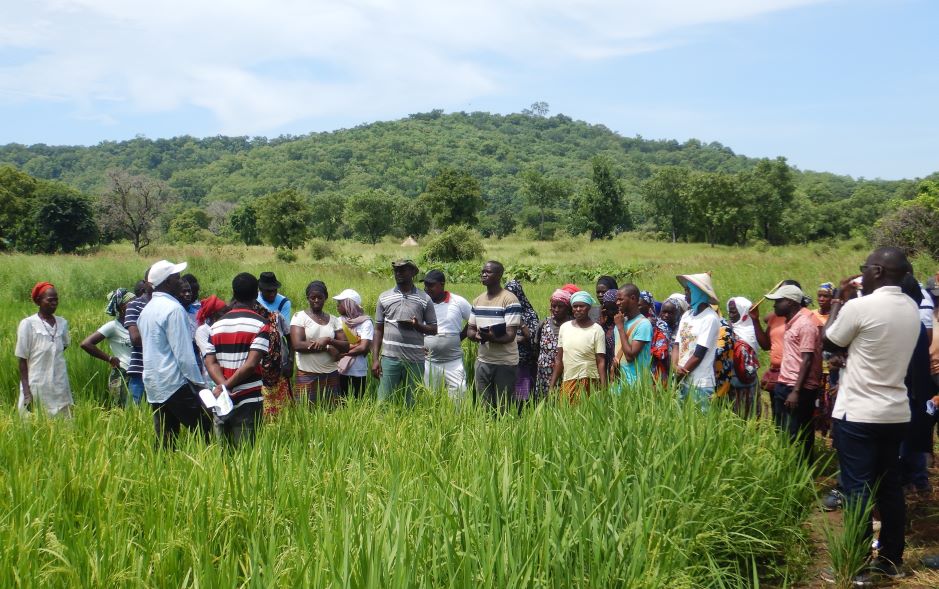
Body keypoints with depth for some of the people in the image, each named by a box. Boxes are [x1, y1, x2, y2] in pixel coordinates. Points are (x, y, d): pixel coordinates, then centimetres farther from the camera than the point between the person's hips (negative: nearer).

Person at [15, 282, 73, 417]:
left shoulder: (62, 323, 2)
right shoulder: (28, 324, -9)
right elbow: (22, 360, -7)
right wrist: (26, 392, -10)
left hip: (60, 386, 4)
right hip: (37, 386, -4)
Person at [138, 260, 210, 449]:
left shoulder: (147, 310, 15)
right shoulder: (173, 309, -13)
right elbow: (184, 353, -16)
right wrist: (198, 382, -10)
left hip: (153, 384, 9)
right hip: (175, 383, -9)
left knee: (164, 440, 9)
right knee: (205, 432, -6)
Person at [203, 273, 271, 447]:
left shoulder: (217, 325, 9)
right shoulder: (261, 324, -6)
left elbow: (210, 362, 0)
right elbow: (252, 363, -15)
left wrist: (223, 385, -10)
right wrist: (227, 386, -10)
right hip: (248, 400, -5)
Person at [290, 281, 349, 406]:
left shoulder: (333, 320, 9)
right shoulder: (299, 317, -1)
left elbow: (346, 346, 4)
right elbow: (297, 345, -14)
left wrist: (328, 340, -15)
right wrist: (328, 348, -14)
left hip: (331, 375, 3)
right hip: (307, 375, -3)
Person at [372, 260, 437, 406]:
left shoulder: (425, 299, 3)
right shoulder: (384, 298, 7)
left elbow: (433, 329, 7)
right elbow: (378, 330, 8)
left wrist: (417, 326, -14)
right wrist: (375, 359, 0)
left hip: (415, 360, 0)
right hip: (390, 358, 0)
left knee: (412, 404, 7)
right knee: (383, 401, -2)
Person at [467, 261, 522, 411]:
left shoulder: (510, 300, -10)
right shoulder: (477, 300, 11)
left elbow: (510, 335, -16)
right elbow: (470, 330, 13)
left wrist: (491, 337, -35)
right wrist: (477, 335, -12)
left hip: (505, 364, -6)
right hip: (482, 362, 6)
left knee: (503, 409, 1)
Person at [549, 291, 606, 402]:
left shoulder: (596, 330, -4)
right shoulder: (564, 327, 8)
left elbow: (601, 362, -6)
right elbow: (559, 360, 11)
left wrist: (603, 389, -14)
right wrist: (552, 385, 8)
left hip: (589, 383, -3)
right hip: (567, 383, 3)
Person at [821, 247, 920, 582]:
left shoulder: (860, 307, -17)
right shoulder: (912, 309, 7)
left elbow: (829, 343, -1)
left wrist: (838, 303, 10)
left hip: (858, 415, -7)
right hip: (896, 413, 7)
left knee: (858, 490, -1)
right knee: (890, 488, 14)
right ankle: (891, 560, 23)